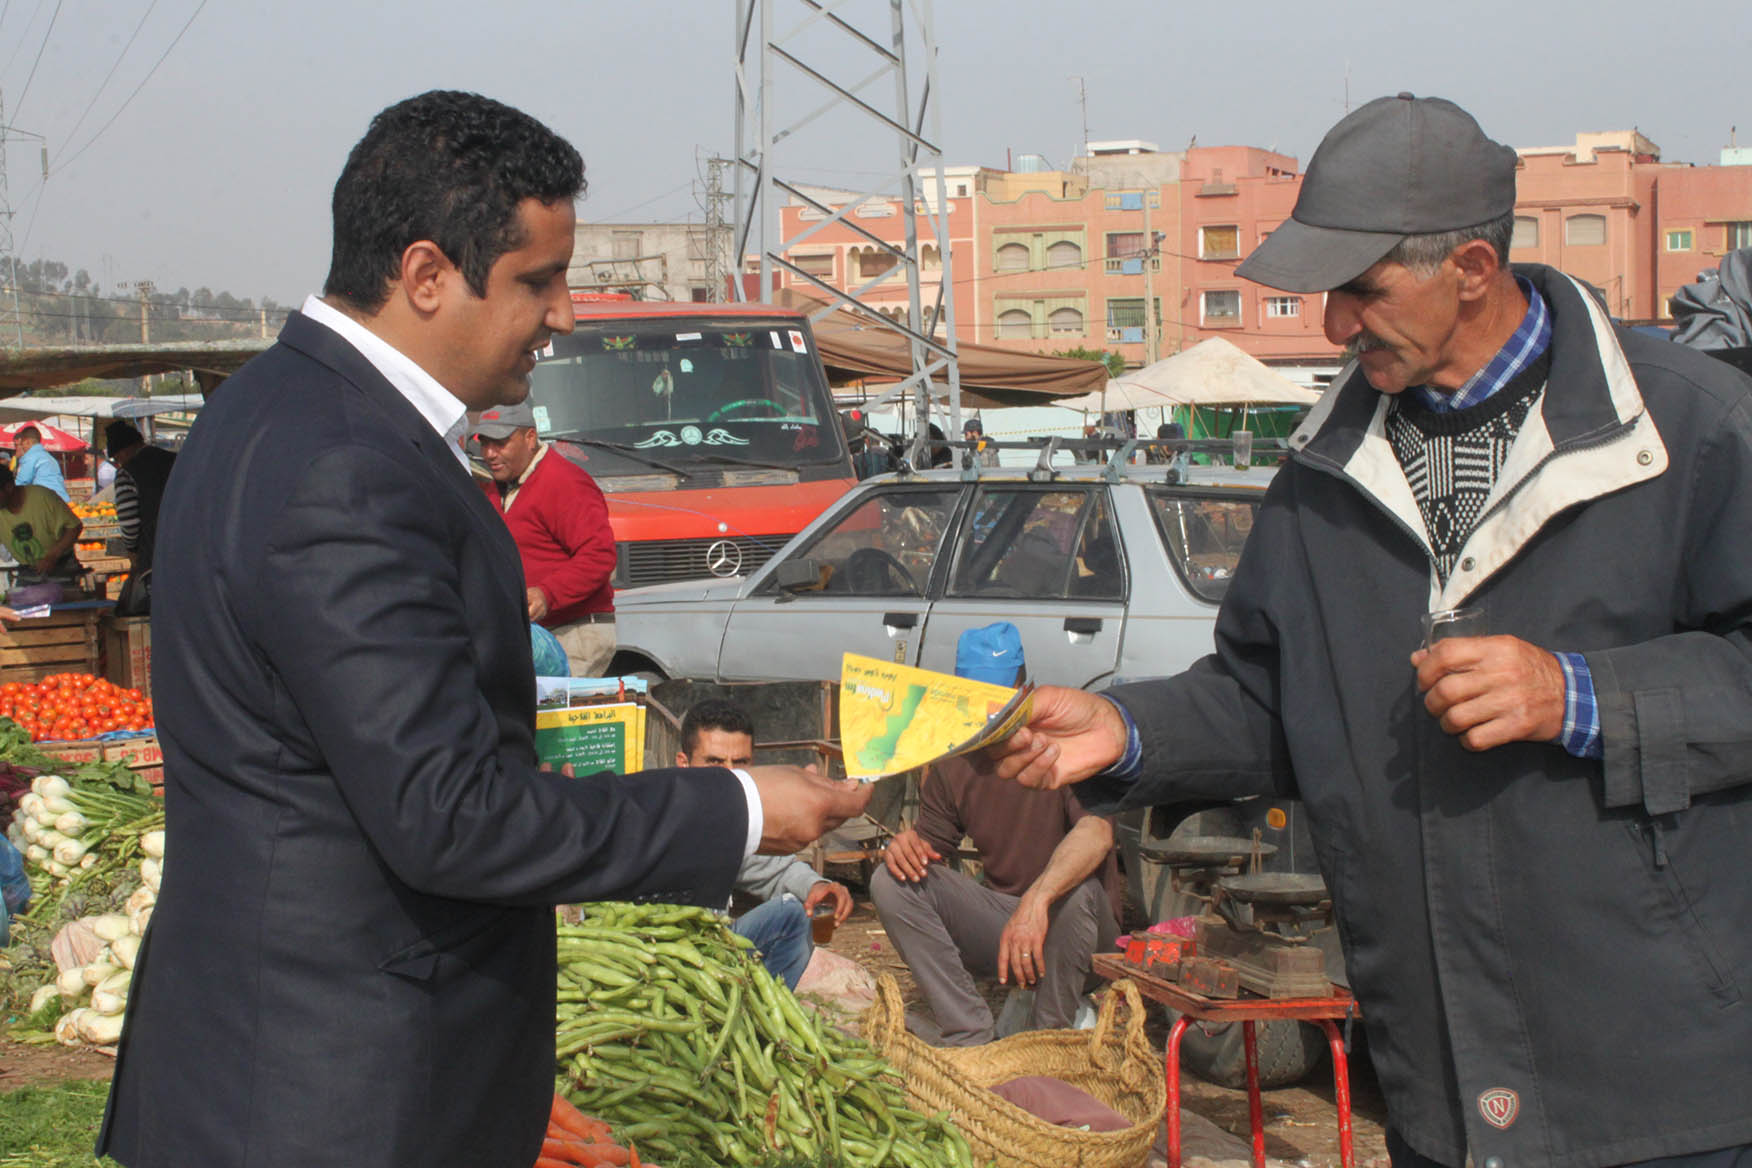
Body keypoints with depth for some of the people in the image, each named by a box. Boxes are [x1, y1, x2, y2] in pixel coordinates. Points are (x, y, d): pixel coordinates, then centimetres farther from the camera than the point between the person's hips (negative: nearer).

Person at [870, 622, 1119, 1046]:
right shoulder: (952, 766, 4)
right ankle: (971, 1038, -18)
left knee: (1078, 892, -38)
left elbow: (1097, 832, -31)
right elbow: (930, 846, 8)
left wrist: (1038, 900, -47)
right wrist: (907, 845, -19)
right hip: (996, 922, 5)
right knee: (891, 881, -14)